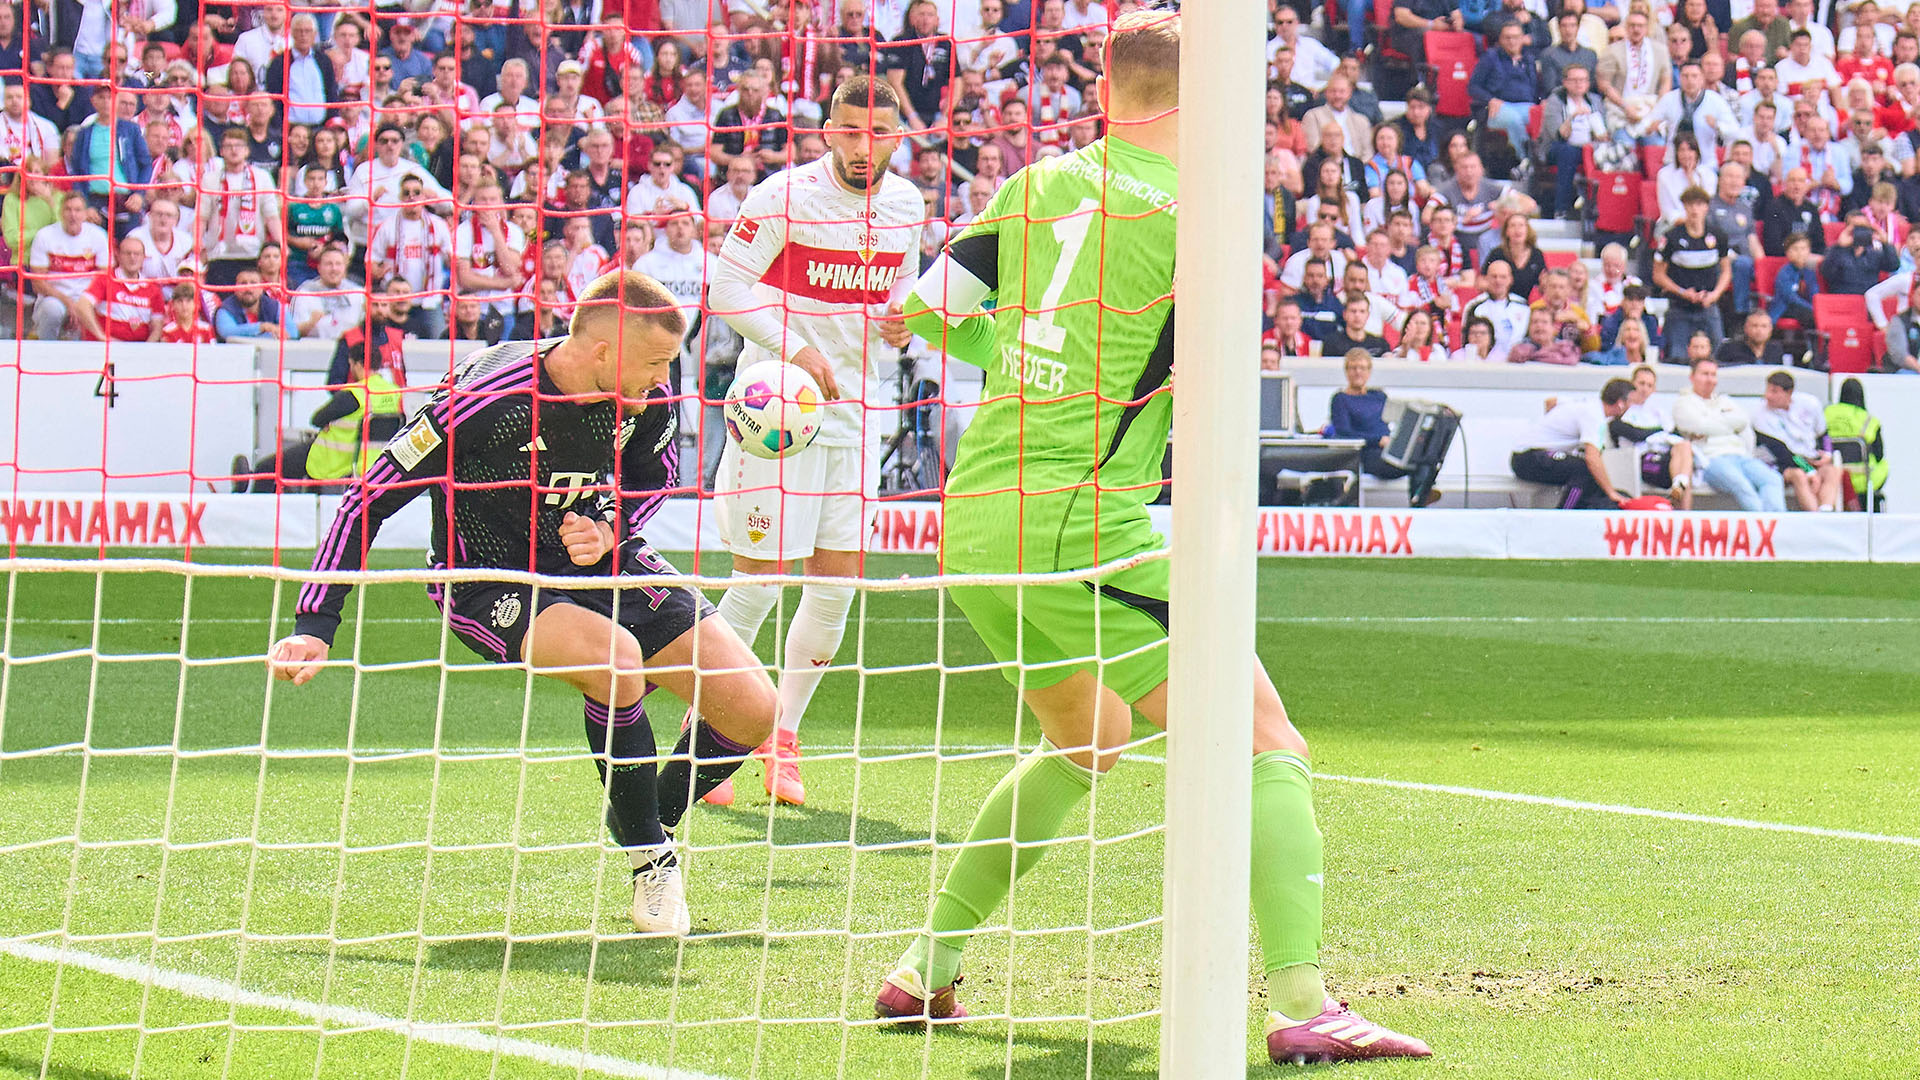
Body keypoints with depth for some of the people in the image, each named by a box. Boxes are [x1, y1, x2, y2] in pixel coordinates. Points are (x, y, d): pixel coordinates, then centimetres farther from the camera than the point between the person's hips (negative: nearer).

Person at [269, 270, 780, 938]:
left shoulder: (645, 401, -13)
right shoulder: (486, 399, -29)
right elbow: (370, 497, -22)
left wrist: (612, 533, -12)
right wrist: (315, 627, -26)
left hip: (600, 563, 6)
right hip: (489, 579, -6)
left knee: (752, 710, -6)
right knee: (617, 657, -36)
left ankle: (655, 823, 23)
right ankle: (649, 859, -14)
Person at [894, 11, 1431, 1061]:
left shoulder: (1037, 186, 8)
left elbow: (927, 307, 12)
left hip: (974, 521, 7)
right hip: (1086, 529, -7)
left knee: (1084, 738, 29)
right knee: (1267, 745, -4)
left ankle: (924, 971, 27)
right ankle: (1299, 1003, -20)